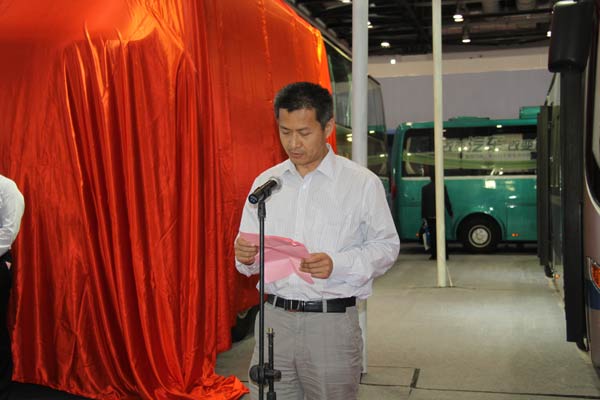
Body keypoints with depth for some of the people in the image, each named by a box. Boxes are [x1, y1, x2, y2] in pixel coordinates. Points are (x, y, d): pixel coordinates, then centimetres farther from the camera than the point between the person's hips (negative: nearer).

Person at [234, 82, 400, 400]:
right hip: (274, 317, 3)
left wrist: (337, 265, -17)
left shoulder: (363, 183, -2)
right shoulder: (265, 182, 9)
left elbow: (386, 246, -1)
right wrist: (245, 256, -11)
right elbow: (248, 258, 13)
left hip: (332, 322, -3)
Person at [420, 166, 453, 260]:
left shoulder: (425, 188, -4)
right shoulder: (443, 187, -5)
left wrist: (423, 216, 4)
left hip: (430, 216, 0)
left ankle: (434, 255, 5)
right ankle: (445, 255, 4)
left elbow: (423, 204, -1)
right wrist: (450, 213, 9)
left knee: (432, 235, 6)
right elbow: (447, 202, -1)